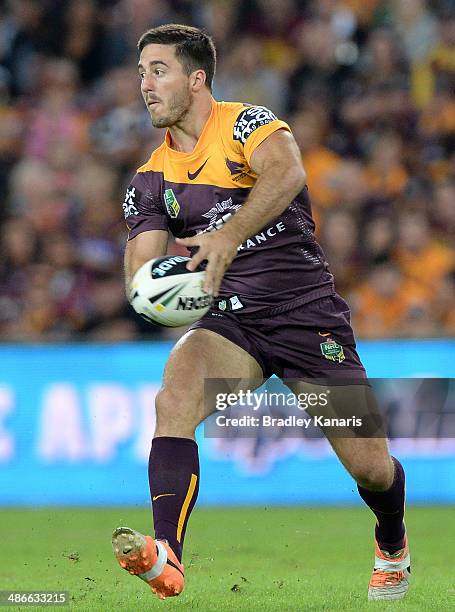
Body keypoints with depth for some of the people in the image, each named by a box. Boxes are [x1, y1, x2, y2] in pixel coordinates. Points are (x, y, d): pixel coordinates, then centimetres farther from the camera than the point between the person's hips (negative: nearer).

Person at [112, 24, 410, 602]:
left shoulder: (246, 122, -7)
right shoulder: (151, 179, 8)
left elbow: (287, 173, -29)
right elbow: (141, 267, 0)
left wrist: (229, 236, -43)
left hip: (309, 314, -3)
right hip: (231, 321, 3)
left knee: (370, 468, -1)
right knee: (174, 393, -30)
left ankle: (392, 545, 35)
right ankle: (166, 558, -43)